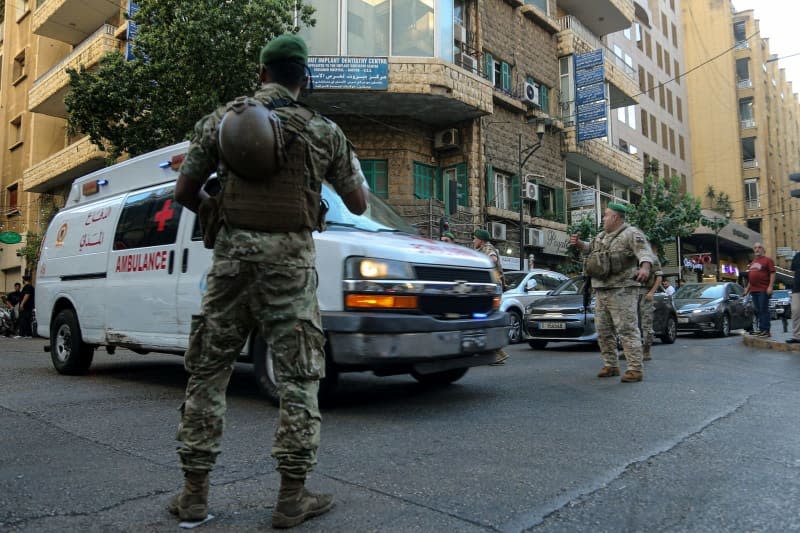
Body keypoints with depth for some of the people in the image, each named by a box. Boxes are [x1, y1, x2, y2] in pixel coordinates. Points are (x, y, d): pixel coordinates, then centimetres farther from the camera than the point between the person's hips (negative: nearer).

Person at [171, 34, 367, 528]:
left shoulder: (220, 120, 8)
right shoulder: (323, 130, 4)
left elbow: (184, 192, 9)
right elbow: (359, 204, 7)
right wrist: (351, 165, 27)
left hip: (233, 253, 2)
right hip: (290, 260, -2)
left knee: (208, 371, 13)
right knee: (299, 377, 5)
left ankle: (194, 492, 19)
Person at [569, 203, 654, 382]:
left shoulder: (631, 234, -7)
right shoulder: (601, 236, 17)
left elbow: (645, 252, -22)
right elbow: (590, 248, 34)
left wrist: (645, 267, -42)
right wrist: (578, 243, 13)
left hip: (622, 291, -9)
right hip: (601, 291, 9)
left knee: (627, 330, -9)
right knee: (604, 331, 12)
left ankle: (635, 369, -5)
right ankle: (611, 365, 23)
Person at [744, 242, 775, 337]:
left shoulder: (767, 260, 0)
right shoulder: (752, 262, 22)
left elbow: (772, 274, -8)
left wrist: (770, 286, -17)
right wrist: (748, 288, 22)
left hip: (763, 290, -7)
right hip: (754, 290, 7)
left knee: (764, 310, -8)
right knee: (758, 311, 9)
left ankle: (766, 330, -6)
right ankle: (761, 329, 14)